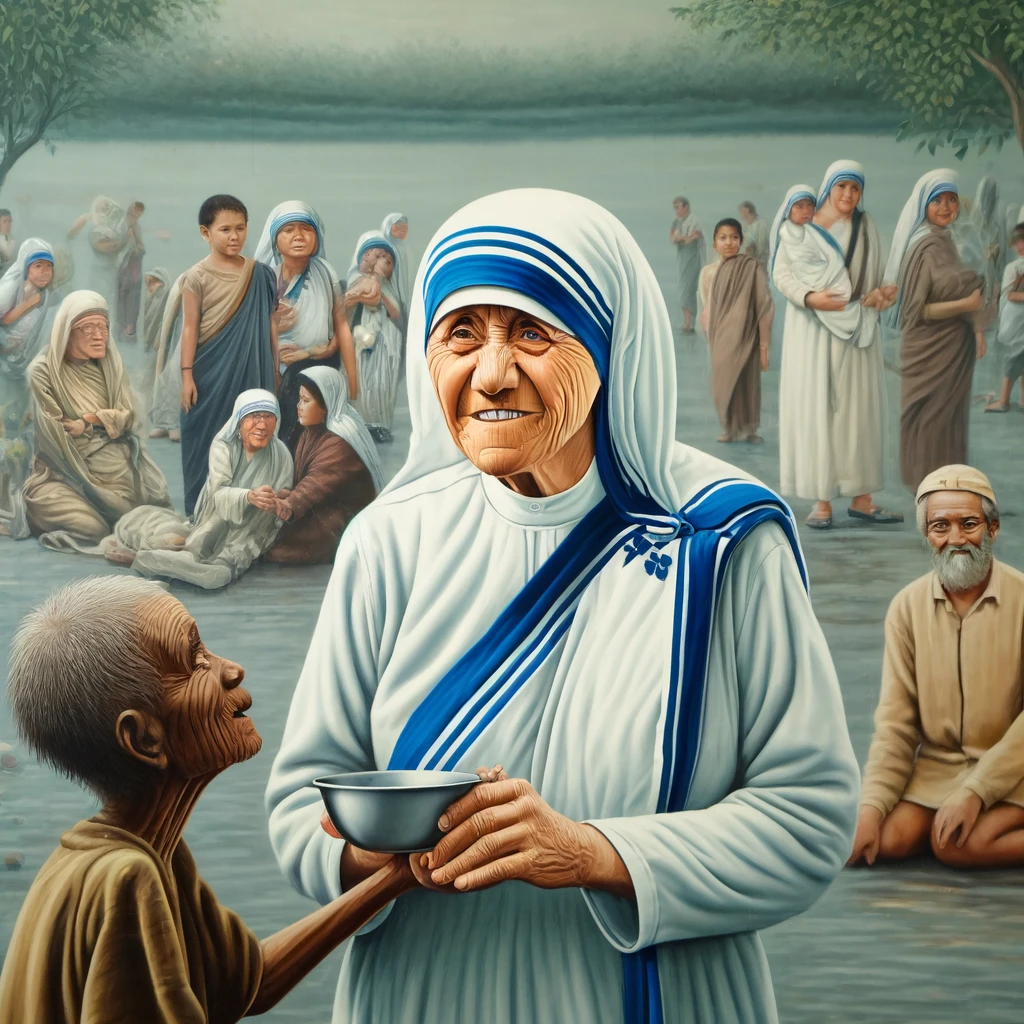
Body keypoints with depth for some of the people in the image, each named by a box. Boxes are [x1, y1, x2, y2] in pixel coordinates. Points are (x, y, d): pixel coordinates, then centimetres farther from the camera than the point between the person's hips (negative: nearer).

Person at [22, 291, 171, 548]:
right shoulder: (43, 370, -10)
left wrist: (87, 420, -11)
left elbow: (128, 418, 2)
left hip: (113, 464, 5)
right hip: (63, 471, -4)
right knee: (89, 527, -25)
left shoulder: (111, 364, 6)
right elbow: (54, 435, -13)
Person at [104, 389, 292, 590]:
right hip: (211, 527, 1)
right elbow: (218, 493, -21)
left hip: (246, 535, -1)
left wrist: (278, 506, -29)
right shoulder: (223, 445, -10)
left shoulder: (281, 456, -9)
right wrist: (249, 496, -40)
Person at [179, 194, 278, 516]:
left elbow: (269, 324, 6)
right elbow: (190, 327, -4)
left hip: (249, 371, 2)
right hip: (211, 372, -2)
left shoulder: (260, 274, 2)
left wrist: (274, 371, 7)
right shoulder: (197, 277, -6)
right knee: (207, 436, 3)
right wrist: (187, 375, -8)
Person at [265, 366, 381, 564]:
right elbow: (298, 472, 1)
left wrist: (288, 505, -46)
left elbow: (319, 482, -34)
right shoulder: (311, 429, 7)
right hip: (319, 509, 8)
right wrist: (285, 496, -18)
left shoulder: (341, 441, -23)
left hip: (343, 517, -8)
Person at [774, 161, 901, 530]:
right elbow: (781, 271, -6)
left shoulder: (866, 227, 11)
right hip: (813, 329, -3)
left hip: (857, 329, 3)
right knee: (815, 409, -4)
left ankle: (861, 498, 8)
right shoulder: (802, 225, 0)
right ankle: (821, 500, -2)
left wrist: (882, 291, -10)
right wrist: (809, 297, -22)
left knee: (858, 408, 3)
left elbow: (878, 274, 12)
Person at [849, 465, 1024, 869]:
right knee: (890, 839, -18)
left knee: (961, 846, -27)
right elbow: (895, 720, 0)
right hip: (936, 765, 4)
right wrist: (871, 808, -11)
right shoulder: (907, 607, 0)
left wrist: (976, 791, -20)